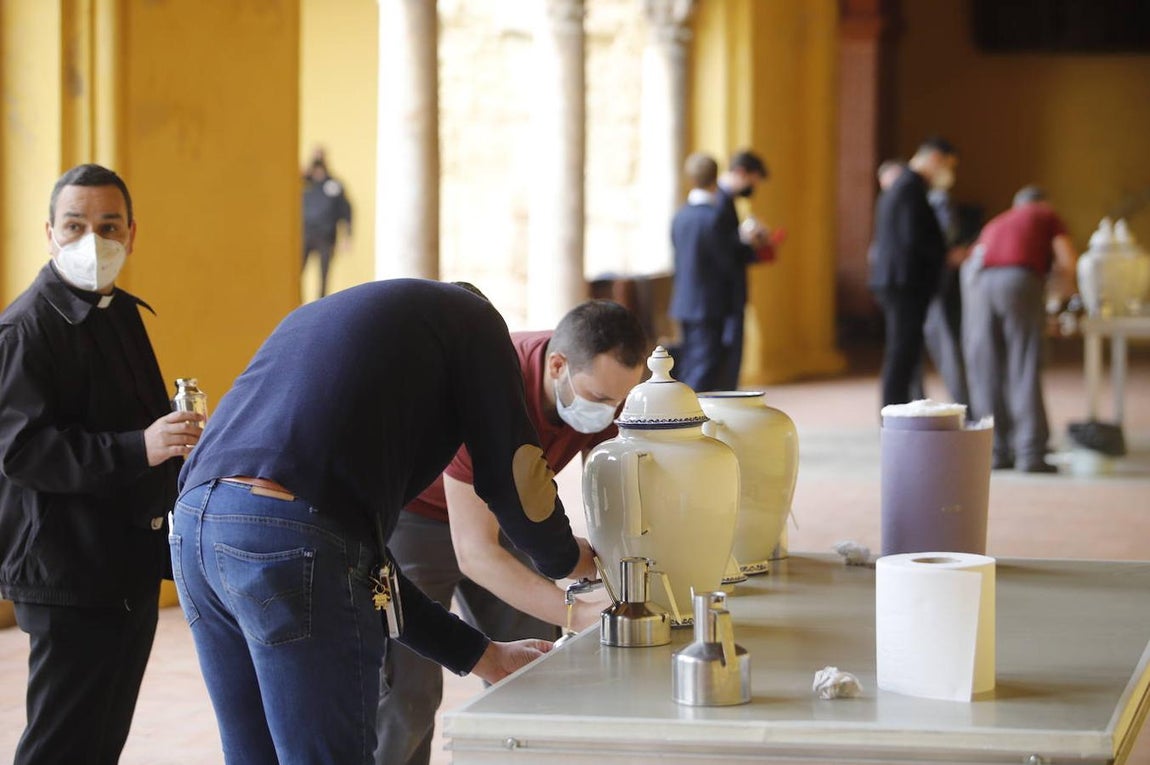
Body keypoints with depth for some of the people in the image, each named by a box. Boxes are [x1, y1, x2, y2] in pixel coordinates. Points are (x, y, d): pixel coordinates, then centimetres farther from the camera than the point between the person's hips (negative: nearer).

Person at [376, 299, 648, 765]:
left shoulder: (599, 381, -19)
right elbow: (475, 554, -38)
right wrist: (577, 614, -47)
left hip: (502, 512, 6)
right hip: (414, 513, -6)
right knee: (406, 691, -15)